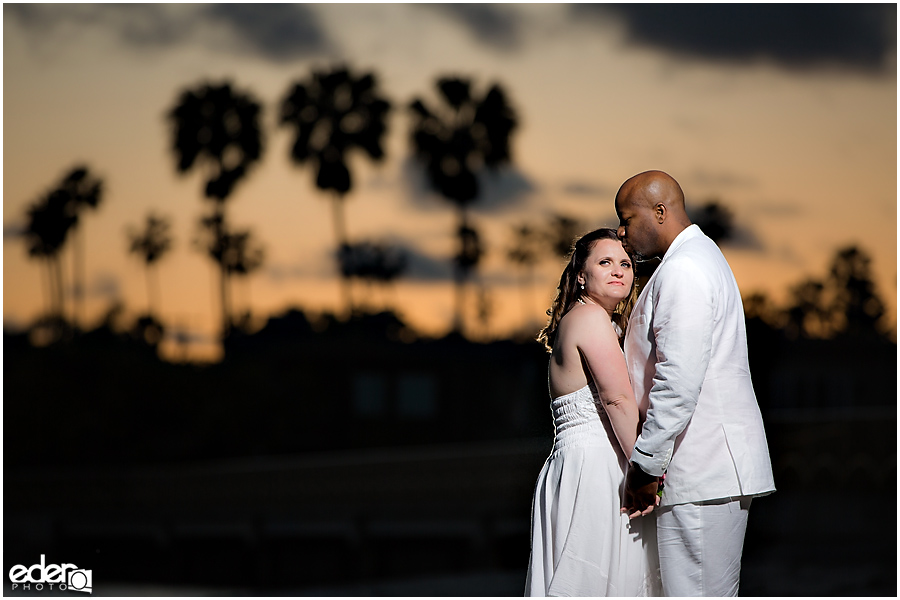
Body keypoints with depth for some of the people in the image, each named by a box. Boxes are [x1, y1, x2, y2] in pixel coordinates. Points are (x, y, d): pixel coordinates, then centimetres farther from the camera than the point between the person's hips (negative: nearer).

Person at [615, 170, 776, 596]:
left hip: (702, 474, -11)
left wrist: (644, 465, -16)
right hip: (717, 465, 11)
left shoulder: (682, 271, -14)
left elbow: (678, 383, -22)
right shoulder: (703, 256, 21)